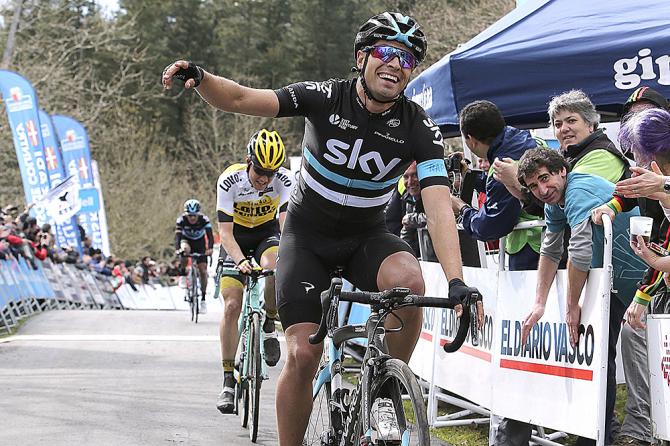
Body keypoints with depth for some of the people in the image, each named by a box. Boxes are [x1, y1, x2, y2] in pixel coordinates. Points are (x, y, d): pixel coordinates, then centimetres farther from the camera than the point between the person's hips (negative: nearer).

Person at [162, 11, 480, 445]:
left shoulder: (420, 128, -16)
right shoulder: (327, 98, -18)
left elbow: (438, 205, -26)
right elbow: (241, 99, -24)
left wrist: (457, 281, -39)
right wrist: (200, 78, -45)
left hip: (367, 237, 1)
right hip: (307, 236, -1)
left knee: (408, 278, -33)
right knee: (303, 354, -14)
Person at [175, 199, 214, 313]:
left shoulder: (204, 219, -29)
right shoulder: (181, 220, -29)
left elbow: (210, 235, -36)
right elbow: (177, 235, -37)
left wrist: (209, 248, -55)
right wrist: (178, 249, -56)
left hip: (200, 243, 0)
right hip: (187, 240, 0)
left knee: (203, 269, -9)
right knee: (185, 249, -37)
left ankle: (203, 299, -1)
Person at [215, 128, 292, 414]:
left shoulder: (284, 179, -23)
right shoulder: (229, 181, -26)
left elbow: (286, 222, -29)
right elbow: (225, 232, -27)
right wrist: (240, 261, -44)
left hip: (267, 234, 1)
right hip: (237, 239, 0)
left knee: (273, 265, -35)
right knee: (232, 305, -13)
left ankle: (269, 325, -9)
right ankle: (229, 380, -5)